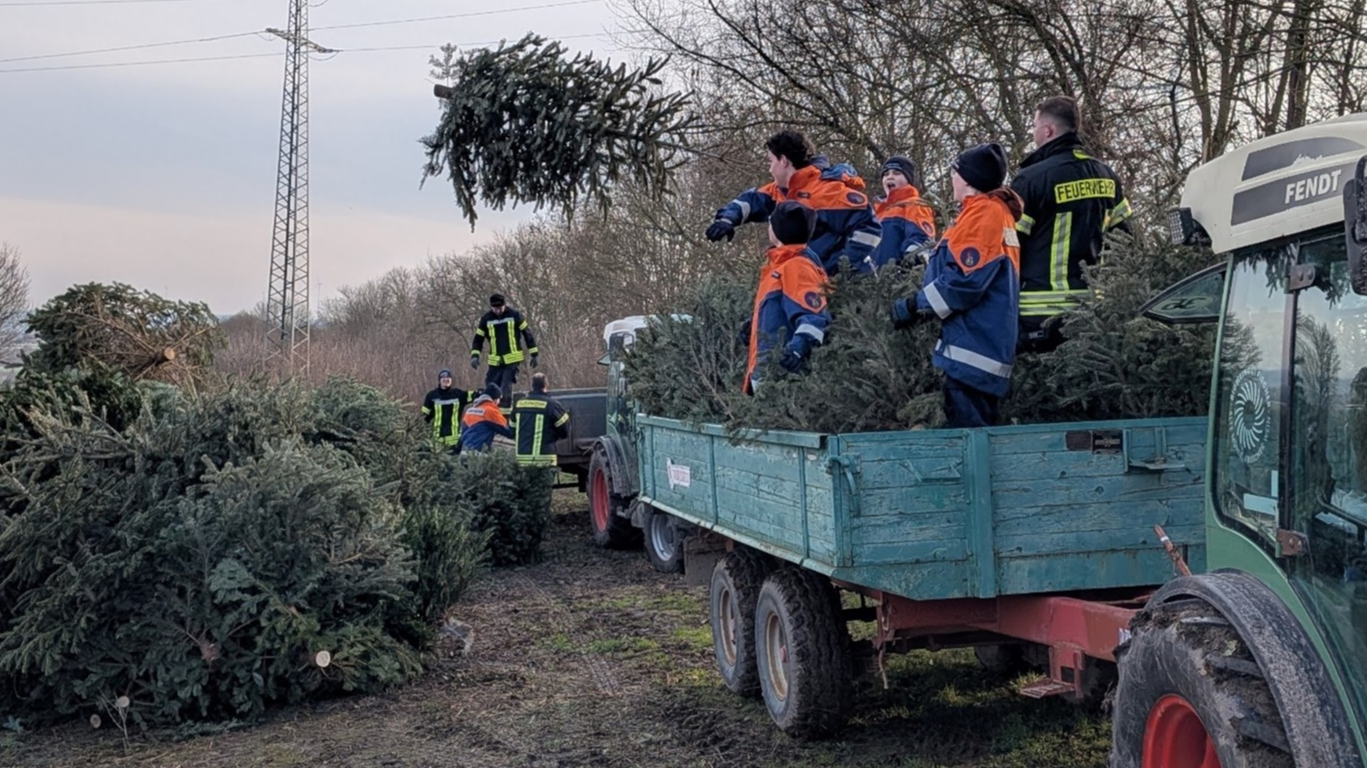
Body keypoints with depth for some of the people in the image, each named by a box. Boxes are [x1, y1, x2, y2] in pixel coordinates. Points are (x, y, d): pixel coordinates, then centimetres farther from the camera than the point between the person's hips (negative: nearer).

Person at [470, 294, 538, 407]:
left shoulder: (514, 315, -4)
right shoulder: (486, 319, 3)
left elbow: (527, 333, 3)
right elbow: (478, 338, 8)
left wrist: (533, 354, 2)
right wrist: (475, 355, -7)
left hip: (512, 359, -3)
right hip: (495, 361, 3)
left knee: (506, 390, -13)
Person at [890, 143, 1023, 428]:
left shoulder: (983, 212, -9)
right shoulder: (998, 212, 22)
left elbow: (964, 279, -19)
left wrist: (914, 307, -13)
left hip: (971, 354, -10)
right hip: (990, 348, 10)